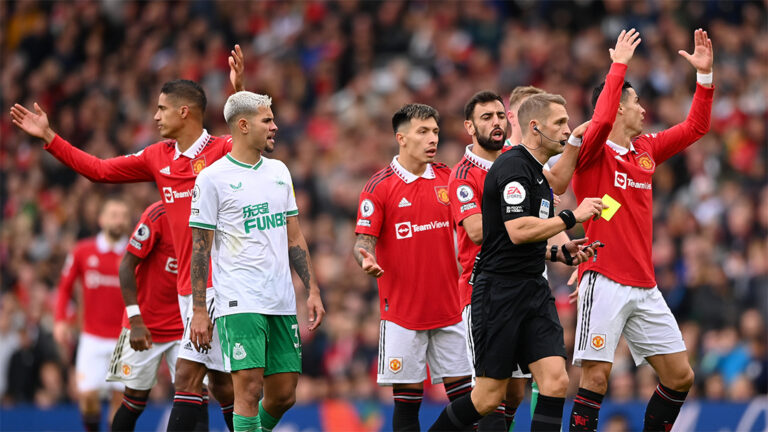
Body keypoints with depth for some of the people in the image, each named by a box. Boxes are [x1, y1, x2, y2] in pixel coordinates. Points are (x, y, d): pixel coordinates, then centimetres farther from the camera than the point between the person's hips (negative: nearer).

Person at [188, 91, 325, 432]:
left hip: (281, 302, 6)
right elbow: (200, 248, -4)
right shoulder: (212, 178, -4)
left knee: (284, 394, 6)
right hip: (239, 302, -6)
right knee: (249, 389, -13)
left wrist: (313, 290, 12)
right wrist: (199, 311, -8)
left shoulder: (279, 171, 15)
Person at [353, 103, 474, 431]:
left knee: (462, 389, 2)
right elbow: (364, 239, -7)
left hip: (449, 304, 4)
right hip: (402, 310, -4)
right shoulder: (380, 186, -5)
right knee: (407, 396, -1)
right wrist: (367, 259, -27)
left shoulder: (448, 178, 8)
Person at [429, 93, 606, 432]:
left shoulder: (538, 173, 19)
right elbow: (517, 231, -24)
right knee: (489, 396, -3)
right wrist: (572, 217, -18)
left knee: (556, 381, -7)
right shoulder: (513, 166, -12)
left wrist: (560, 252, 14)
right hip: (499, 292, -9)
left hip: (532, 290, 9)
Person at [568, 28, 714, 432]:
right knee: (595, 375, -12)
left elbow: (695, 126, 20)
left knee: (680, 375, 6)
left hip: (645, 287, 7)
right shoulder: (592, 152, -6)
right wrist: (619, 65, -21)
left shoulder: (646, 149, 14)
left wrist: (704, 74, 9)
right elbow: (601, 120, -27)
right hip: (604, 282, -7)